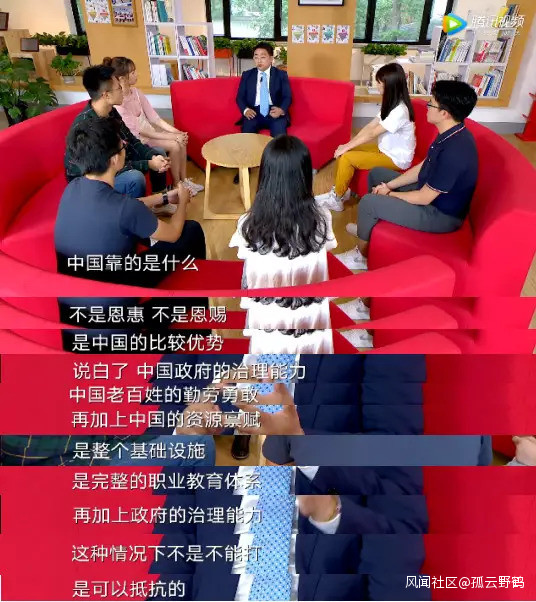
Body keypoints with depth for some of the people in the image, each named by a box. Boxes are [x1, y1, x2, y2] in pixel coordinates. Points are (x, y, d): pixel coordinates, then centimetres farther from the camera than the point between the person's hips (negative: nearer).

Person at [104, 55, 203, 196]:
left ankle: (184, 180, 3)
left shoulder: (136, 92, 0)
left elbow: (153, 116, 2)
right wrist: (171, 137, -26)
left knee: (181, 141, -11)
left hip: (149, 129, 8)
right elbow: (138, 130, -26)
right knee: (174, 145, -20)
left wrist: (175, 131, -11)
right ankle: (177, 185, -3)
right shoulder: (117, 102, -25)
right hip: (136, 138, -8)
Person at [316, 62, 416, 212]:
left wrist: (347, 147, -16)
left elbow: (372, 134, -24)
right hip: (385, 149, 9)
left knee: (346, 158, -20)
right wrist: (348, 144, -5)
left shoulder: (400, 111, -26)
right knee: (343, 152, -1)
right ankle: (340, 190, 7)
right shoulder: (391, 104, 4)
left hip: (396, 159, -9)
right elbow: (370, 126, 3)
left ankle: (336, 199, -4)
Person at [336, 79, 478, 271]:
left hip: (442, 214, -10)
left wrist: (389, 194, -11)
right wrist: (389, 186, 1)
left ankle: (361, 257, 3)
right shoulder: (451, 133, -4)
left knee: (368, 203, -19)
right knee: (377, 174, 16)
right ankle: (369, 227, 32)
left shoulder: (454, 152, -34)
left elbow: (423, 198, -27)